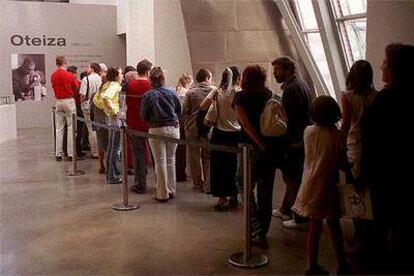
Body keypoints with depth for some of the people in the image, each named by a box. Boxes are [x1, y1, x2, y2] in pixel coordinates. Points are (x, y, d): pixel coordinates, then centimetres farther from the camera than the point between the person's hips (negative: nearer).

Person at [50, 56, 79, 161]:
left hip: (58, 101, 5)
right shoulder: (70, 75, -10)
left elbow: (54, 88, 10)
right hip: (69, 101, -5)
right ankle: (70, 154, -2)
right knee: (71, 128, -1)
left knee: (59, 129, 8)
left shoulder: (53, 76, 4)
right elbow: (77, 88, -2)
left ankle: (58, 154, 11)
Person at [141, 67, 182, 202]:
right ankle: (171, 190, 22)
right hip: (173, 128, 3)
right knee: (171, 160, 15)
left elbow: (144, 116, -3)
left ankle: (163, 194, 8)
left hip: (157, 130, -3)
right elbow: (179, 110, 8)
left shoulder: (148, 96, -10)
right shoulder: (172, 92, -1)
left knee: (160, 162, 3)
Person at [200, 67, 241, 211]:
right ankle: (233, 197, 21)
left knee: (219, 165, 9)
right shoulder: (239, 92, -7)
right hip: (235, 134, -1)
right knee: (233, 166, 12)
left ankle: (222, 198, 13)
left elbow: (203, 106, -8)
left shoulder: (217, 92, -2)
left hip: (219, 133, 1)